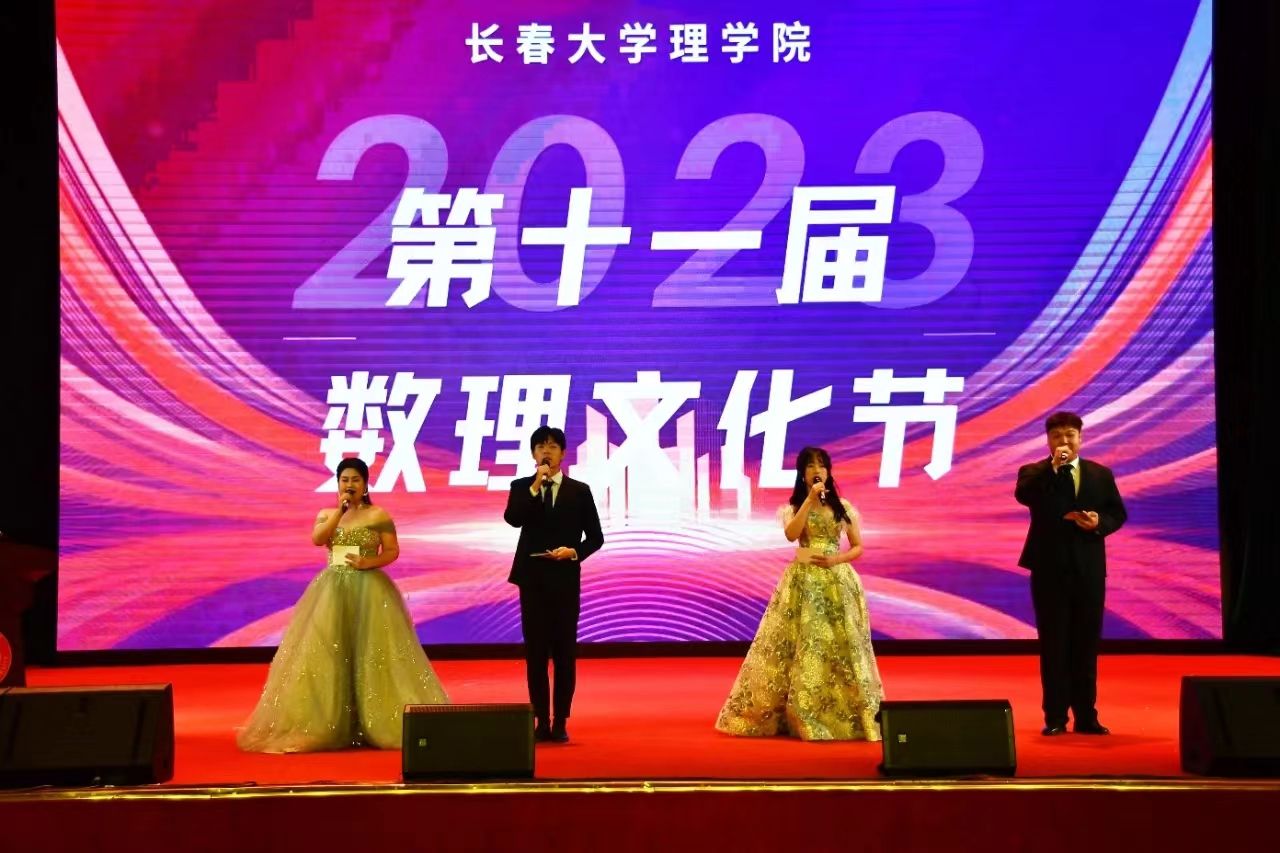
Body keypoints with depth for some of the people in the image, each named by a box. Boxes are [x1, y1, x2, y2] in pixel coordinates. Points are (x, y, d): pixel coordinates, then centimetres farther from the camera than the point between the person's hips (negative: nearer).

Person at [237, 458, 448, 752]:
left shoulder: (379, 515, 1)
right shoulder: (326, 514, 10)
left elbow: (393, 551, 0)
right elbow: (317, 539, -9)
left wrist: (369, 562, -16)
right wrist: (340, 511, -12)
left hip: (369, 590, -3)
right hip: (333, 590, 3)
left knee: (371, 655, -5)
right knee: (327, 654, -3)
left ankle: (375, 724, 1)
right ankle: (329, 726, 1)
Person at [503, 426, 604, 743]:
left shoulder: (579, 490, 4)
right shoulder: (521, 487, 5)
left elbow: (595, 537, 4)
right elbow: (512, 519, -15)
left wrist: (574, 552, -13)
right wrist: (536, 486, -19)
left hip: (566, 579, 0)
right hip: (532, 578, 0)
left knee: (565, 652, 2)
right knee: (535, 652, 3)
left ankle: (560, 722, 8)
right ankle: (541, 721, 9)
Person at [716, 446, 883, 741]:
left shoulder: (844, 507, 8)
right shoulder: (792, 507, 5)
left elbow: (858, 547, 9)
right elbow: (792, 534, -15)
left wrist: (836, 559, -9)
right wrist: (810, 500, -16)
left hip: (838, 581, 1)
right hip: (803, 581, -1)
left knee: (841, 646, -2)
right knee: (803, 646, -5)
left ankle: (847, 719, 3)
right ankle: (803, 718, 1)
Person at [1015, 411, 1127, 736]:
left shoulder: (1101, 474, 10)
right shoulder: (1034, 473, 1)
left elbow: (1118, 513, 10)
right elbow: (1023, 495, -20)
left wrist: (1099, 522, -11)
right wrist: (1054, 466, -22)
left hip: (1088, 569, 2)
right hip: (1050, 568, -2)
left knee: (1086, 643, 6)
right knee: (1053, 644, 1)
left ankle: (1086, 716, 12)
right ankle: (1055, 717, 5)